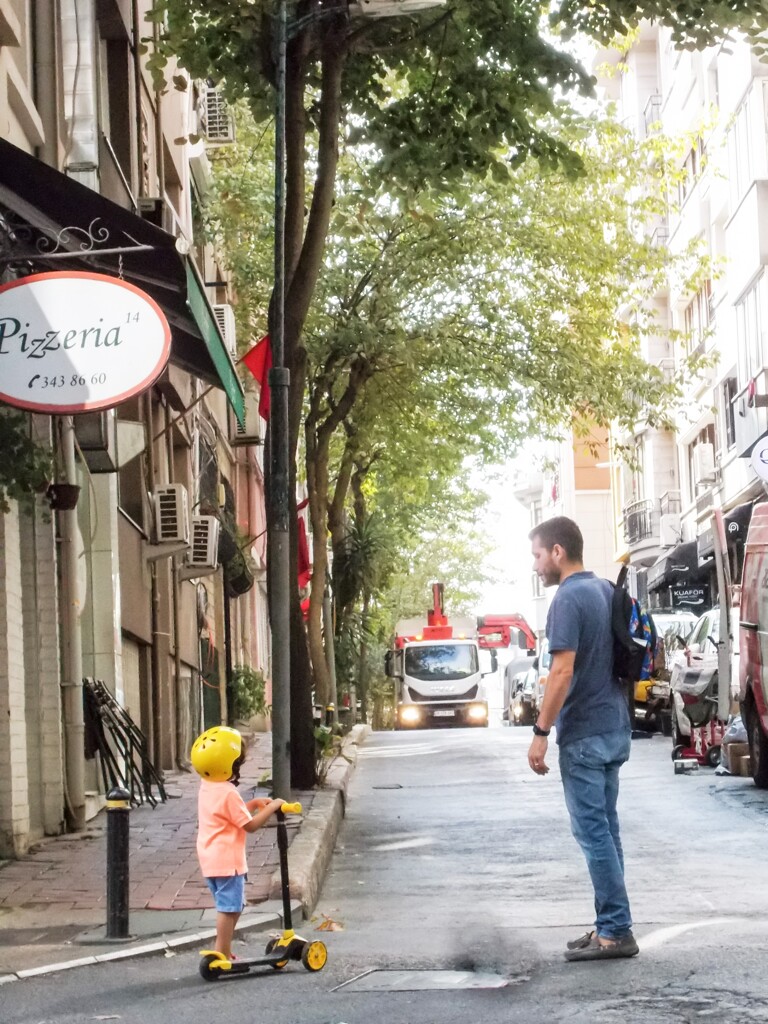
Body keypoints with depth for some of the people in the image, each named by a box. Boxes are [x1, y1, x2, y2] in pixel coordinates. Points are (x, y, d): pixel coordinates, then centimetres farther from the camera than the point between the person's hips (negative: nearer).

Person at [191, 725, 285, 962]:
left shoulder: (207, 788, 8)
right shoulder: (228, 793, -20)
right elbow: (250, 825, -16)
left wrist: (253, 804, 12)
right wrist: (271, 808, -7)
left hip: (211, 860, 10)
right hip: (228, 860, -10)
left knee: (231, 907, 19)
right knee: (229, 908, -4)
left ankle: (224, 951, 23)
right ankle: (223, 955, -3)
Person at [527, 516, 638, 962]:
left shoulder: (569, 599, -16)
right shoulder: (607, 590, 12)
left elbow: (563, 671, -22)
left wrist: (541, 731, -17)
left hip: (584, 733, -9)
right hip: (614, 727, 9)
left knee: (593, 832, -5)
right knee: (605, 829, 12)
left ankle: (617, 931, -4)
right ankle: (611, 926, 15)